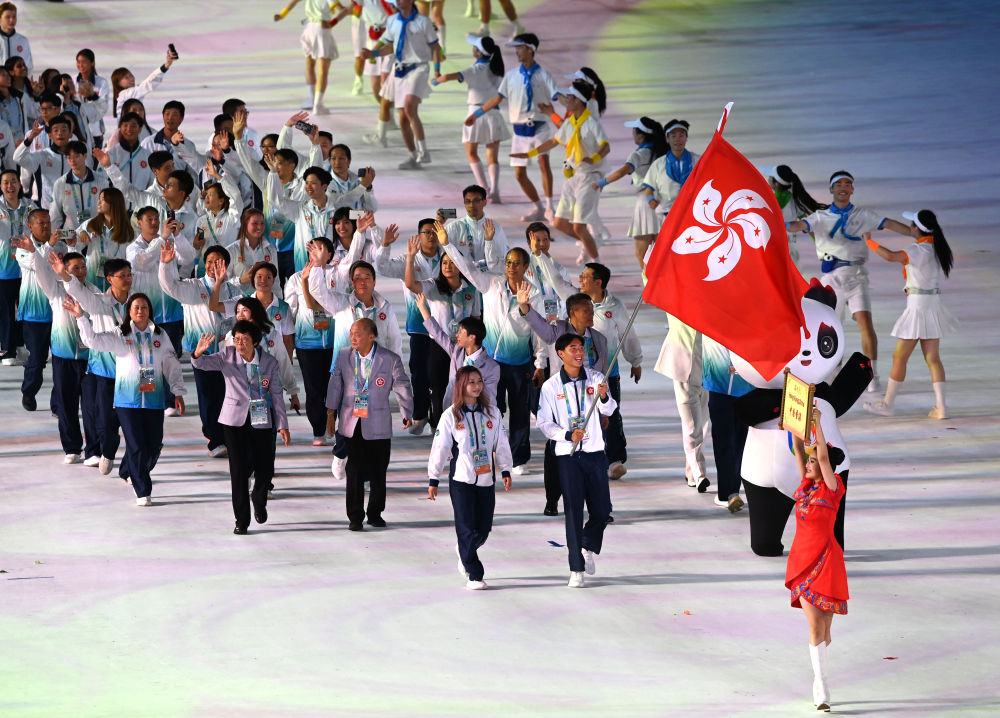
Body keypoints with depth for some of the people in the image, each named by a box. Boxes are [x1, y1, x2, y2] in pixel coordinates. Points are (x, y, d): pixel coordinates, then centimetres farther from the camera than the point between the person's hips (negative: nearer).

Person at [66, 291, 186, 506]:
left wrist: (178, 393, 9)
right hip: (128, 399, -3)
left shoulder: (159, 336, 9)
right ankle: (143, 492, 0)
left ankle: (130, 472, 29)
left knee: (154, 444, 2)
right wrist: (81, 317, -22)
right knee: (136, 446, -6)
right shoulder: (120, 335, 1)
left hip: (154, 399, 3)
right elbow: (93, 341, -10)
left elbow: (171, 365, 13)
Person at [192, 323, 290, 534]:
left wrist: (283, 425, -1)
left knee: (265, 469, 4)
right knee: (239, 470, -4)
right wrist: (198, 354, -38)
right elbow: (204, 364, -13)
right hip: (234, 420, -1)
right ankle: (241, 519, 5)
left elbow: (276, 394, 2)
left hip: (261, 420, 1)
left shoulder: (269, 362, -2)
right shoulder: (228, 356, -3)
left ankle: (259, 501, 37)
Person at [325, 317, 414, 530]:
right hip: (352, 423, 1)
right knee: (355, 471, -6)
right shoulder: (343, 356, 1)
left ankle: (375, 513, 24)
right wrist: (331, 413, 11)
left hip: (377, 424, -1)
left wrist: (407, 414, -8)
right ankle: (355, 517, 0)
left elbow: (402, 387, -2)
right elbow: (335, 384, 11)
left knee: (378, 471, 7)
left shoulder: (390, 359, -7)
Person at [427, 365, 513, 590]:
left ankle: (464, 551, 36)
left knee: (483, 529, 4)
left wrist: (505, 471, 9)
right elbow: (439, 448, 0)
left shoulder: (492, 413, 7)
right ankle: (474, 576, 1)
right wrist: (433, 479, -1)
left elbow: (501, 443, 13)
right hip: (461, 479, -3)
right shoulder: (451, 416, -2)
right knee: (467, 528, -7)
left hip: (486, 478, 3)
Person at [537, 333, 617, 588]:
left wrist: (603, 397, -31)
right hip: (567, 455, -2)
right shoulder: (551, 386, -1)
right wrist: (568, 435, -16)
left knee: (602, 510, 3)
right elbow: (544, 424, 0)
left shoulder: (595, 378, 3)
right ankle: (576, 569, 0)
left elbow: (609, 410, -9)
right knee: (573, 511, -4)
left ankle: (588, 547, 33)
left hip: (594, 452, 2)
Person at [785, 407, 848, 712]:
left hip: (825, 560, -4)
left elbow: (824, 455, -17)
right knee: (815, 626, -3)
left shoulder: (833, 487, -6)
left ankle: (819, 683, 19)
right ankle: (821, 687, -8)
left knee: (823, 628, 3)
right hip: (802, 558, 4)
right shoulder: (807, 483, 8)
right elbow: (798, 449, 9)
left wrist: (818, 422, -17)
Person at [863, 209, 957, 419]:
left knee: (899, 357, 5)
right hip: (934, 304, 8)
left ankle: (888, 403, 14)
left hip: (918, 305, -8)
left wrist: (869, 242, -21)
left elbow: (890, 256, -34)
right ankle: (940, 406, 1)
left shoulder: (920, 250, -21)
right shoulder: (938, 248, 4)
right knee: (933, 358, 8)